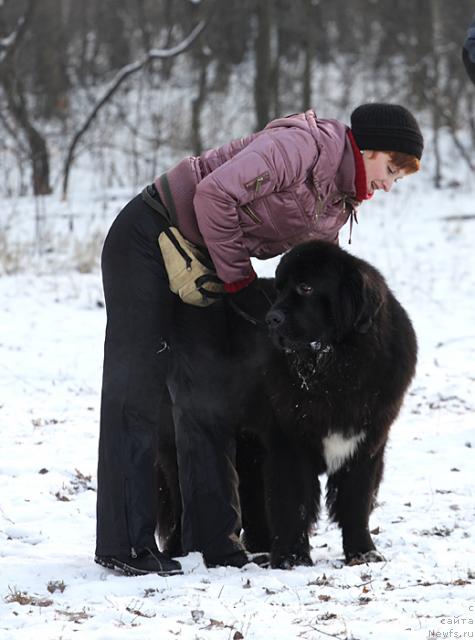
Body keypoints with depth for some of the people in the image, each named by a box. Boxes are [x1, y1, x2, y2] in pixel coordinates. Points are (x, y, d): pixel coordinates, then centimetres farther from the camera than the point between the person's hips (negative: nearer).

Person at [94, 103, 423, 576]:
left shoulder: (340, 204, 7)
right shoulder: (303, 146, -22)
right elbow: (215, 193, -28)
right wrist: (237, 276, -17)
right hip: (147, 240, -9)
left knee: (209, 395, 5)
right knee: (138, 389, -10)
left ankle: (213, 539, 9)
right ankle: (125, 545, -11)